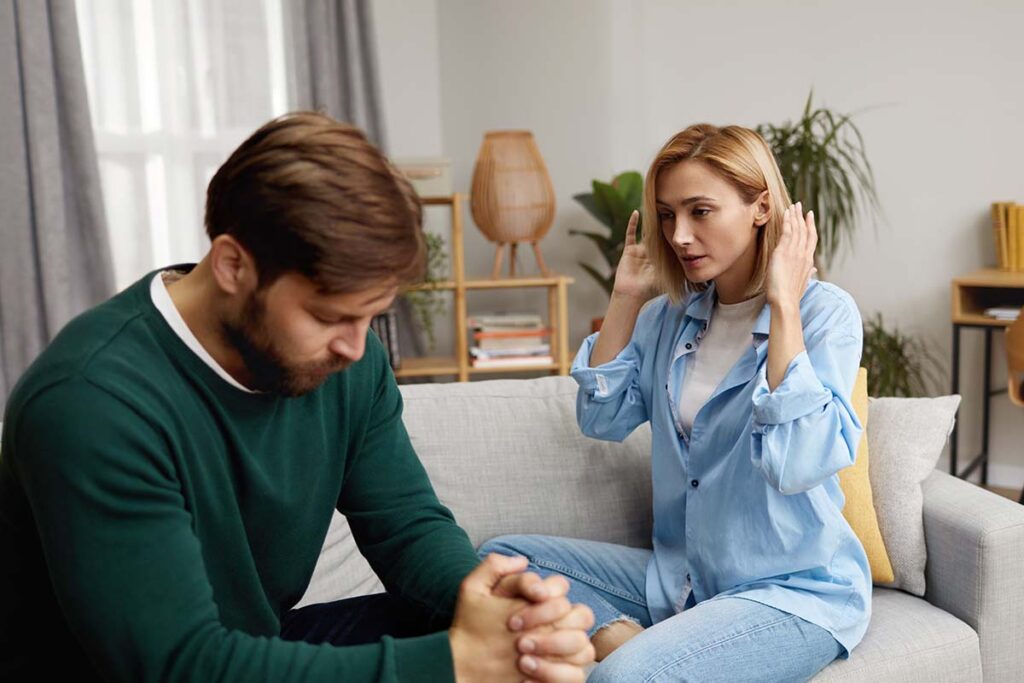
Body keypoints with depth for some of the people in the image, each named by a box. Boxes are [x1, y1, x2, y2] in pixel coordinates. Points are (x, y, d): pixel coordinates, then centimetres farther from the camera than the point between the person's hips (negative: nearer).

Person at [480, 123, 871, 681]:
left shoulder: (826, 314, -14)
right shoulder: (672, 312, 4)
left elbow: (799, 464, -27)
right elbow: (602, 419, 4)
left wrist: (782, 306, -25)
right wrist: (626, 298, -1)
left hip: (795, 589, -7)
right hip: (678, 575, 7)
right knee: (501, 557, -1)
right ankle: (612, 633, -13)